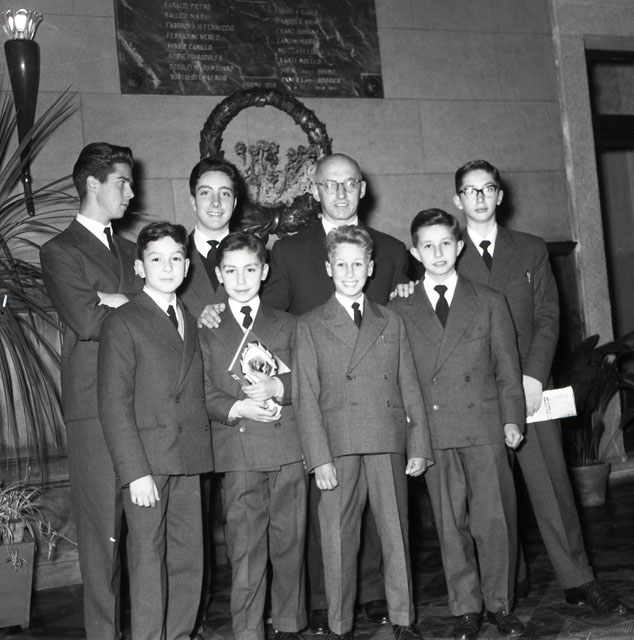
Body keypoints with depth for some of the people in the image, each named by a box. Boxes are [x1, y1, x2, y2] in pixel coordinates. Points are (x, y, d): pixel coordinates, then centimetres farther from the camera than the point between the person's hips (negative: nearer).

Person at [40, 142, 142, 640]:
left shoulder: (128, 249, 22)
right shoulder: (60, 251, 0)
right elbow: (87, 322, -13)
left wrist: (120, 302, -6)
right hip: (95, 406, -6)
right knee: (103, 523, -3)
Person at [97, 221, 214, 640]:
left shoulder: (191, 323, 18)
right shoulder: (123, 324, -2)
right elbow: (114, 405, -8)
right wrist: (136, 471, -14)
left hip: (189, 462, 6)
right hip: (146, 462, -6)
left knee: (189, 557, 7)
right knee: (148, 559, -4)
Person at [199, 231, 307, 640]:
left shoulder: (286, 325, 14)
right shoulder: (207, 331, 9)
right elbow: (204, 392, 2)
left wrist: (277, 388, -12)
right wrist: (238, 408, -16)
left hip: (288, 448, 2)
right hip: (238, 453, -1)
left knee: (290, 541, 6)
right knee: (245, 549, -2)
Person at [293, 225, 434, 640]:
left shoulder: (392, 323, 16)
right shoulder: (311, 326, 8)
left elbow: (410, 389, 13)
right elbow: (306, 398, 1)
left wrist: (420, 447, 5)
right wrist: (319, 457, -8)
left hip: (389, 445, 2)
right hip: (338, 448, -2)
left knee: (396, 534, 4)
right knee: (339, 540, 2)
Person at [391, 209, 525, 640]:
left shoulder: (490, 303, 10)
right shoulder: (401, 311, 9)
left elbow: (507, 367, 9)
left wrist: (512, 418, 1)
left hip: (485, 428, 0)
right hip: (433, 434, 0)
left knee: (496, 520, -1)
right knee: (451, 524, 4)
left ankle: (500, 604, 14)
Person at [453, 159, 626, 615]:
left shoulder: (532, 250, 13)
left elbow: (547, 317, 6)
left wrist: (533, 377, -7)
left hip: (529, 386, 1)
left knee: (552, 484, 1)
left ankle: (578, 580, 10)